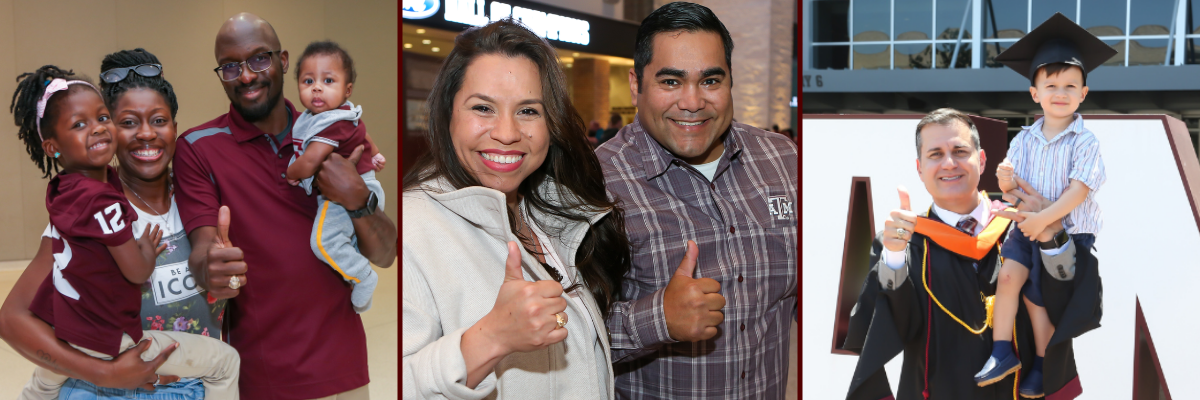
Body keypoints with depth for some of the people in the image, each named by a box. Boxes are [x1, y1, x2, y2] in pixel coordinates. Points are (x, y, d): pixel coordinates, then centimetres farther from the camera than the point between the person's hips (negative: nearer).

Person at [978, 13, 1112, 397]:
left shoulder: (1085, 143, -12)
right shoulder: (1024, 140, 1)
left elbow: (1078, 190, -20)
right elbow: (1012, 188, 5)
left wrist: (1044, 218, -29)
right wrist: (1005, 181, -19)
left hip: (1069, 231, -4)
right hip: (1028, 226, 4)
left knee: (1037, 295, 2)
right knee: (1008, 275, -16)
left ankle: (1041, 365, 23)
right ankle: (1002, 352, -5)